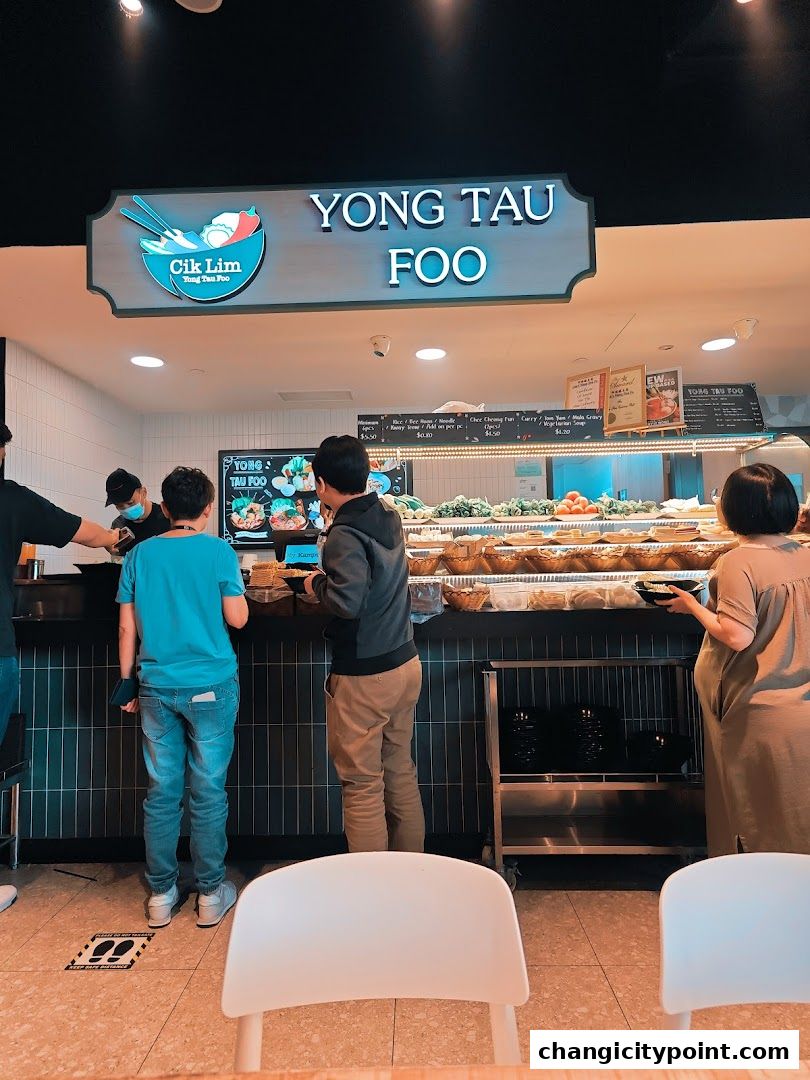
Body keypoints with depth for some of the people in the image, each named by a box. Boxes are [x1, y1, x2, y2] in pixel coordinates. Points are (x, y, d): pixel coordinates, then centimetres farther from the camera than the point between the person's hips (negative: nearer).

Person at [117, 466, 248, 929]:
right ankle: (211, 894, 19)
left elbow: (127, 627, 4)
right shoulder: (218, 551, -8)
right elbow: (237, 618, -7)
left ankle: (162, 895, 24)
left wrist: (128, 683, 13)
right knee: (208, 792, 7)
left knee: (162, 792, 12)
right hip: (211, 686, -3)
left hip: (157, 687, 3)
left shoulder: (140, 554, 3)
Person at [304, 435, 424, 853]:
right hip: (405, 663, 8)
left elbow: (347, 602, -31)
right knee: (401, 774, 20)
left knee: (363, 785, 7)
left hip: (364, 677, -8)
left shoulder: (346, 535, -20)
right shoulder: (389, 518, 4)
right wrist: (332, 573, 20)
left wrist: (317, 585, -12)